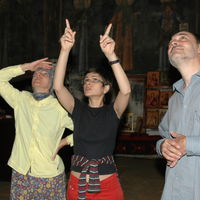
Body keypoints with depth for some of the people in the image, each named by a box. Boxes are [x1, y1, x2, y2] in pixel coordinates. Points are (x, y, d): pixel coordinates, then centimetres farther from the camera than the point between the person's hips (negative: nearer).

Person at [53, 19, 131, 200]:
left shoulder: (112, 111, -2)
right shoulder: (78, 109, 2)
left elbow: (126, 90, -22)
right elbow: (58, 86, -12)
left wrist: (111, 55, -30)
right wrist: (65, 50, -23)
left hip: (107, 185, -2)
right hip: (76, 183, 2)